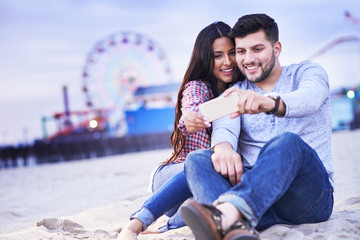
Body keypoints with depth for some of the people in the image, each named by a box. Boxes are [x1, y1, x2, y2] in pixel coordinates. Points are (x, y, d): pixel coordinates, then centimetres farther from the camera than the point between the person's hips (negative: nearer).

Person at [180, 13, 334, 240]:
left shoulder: (307, 71, 10)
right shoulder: (233, 95, 17)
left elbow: (309, 98, -17)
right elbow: (224, 128, -6)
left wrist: (269, 102, -40)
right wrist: (223, 146, -32)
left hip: (312, 195, -2)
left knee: (287, 141, -33)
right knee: (197, 159, -21)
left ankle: (224, 214, -57)